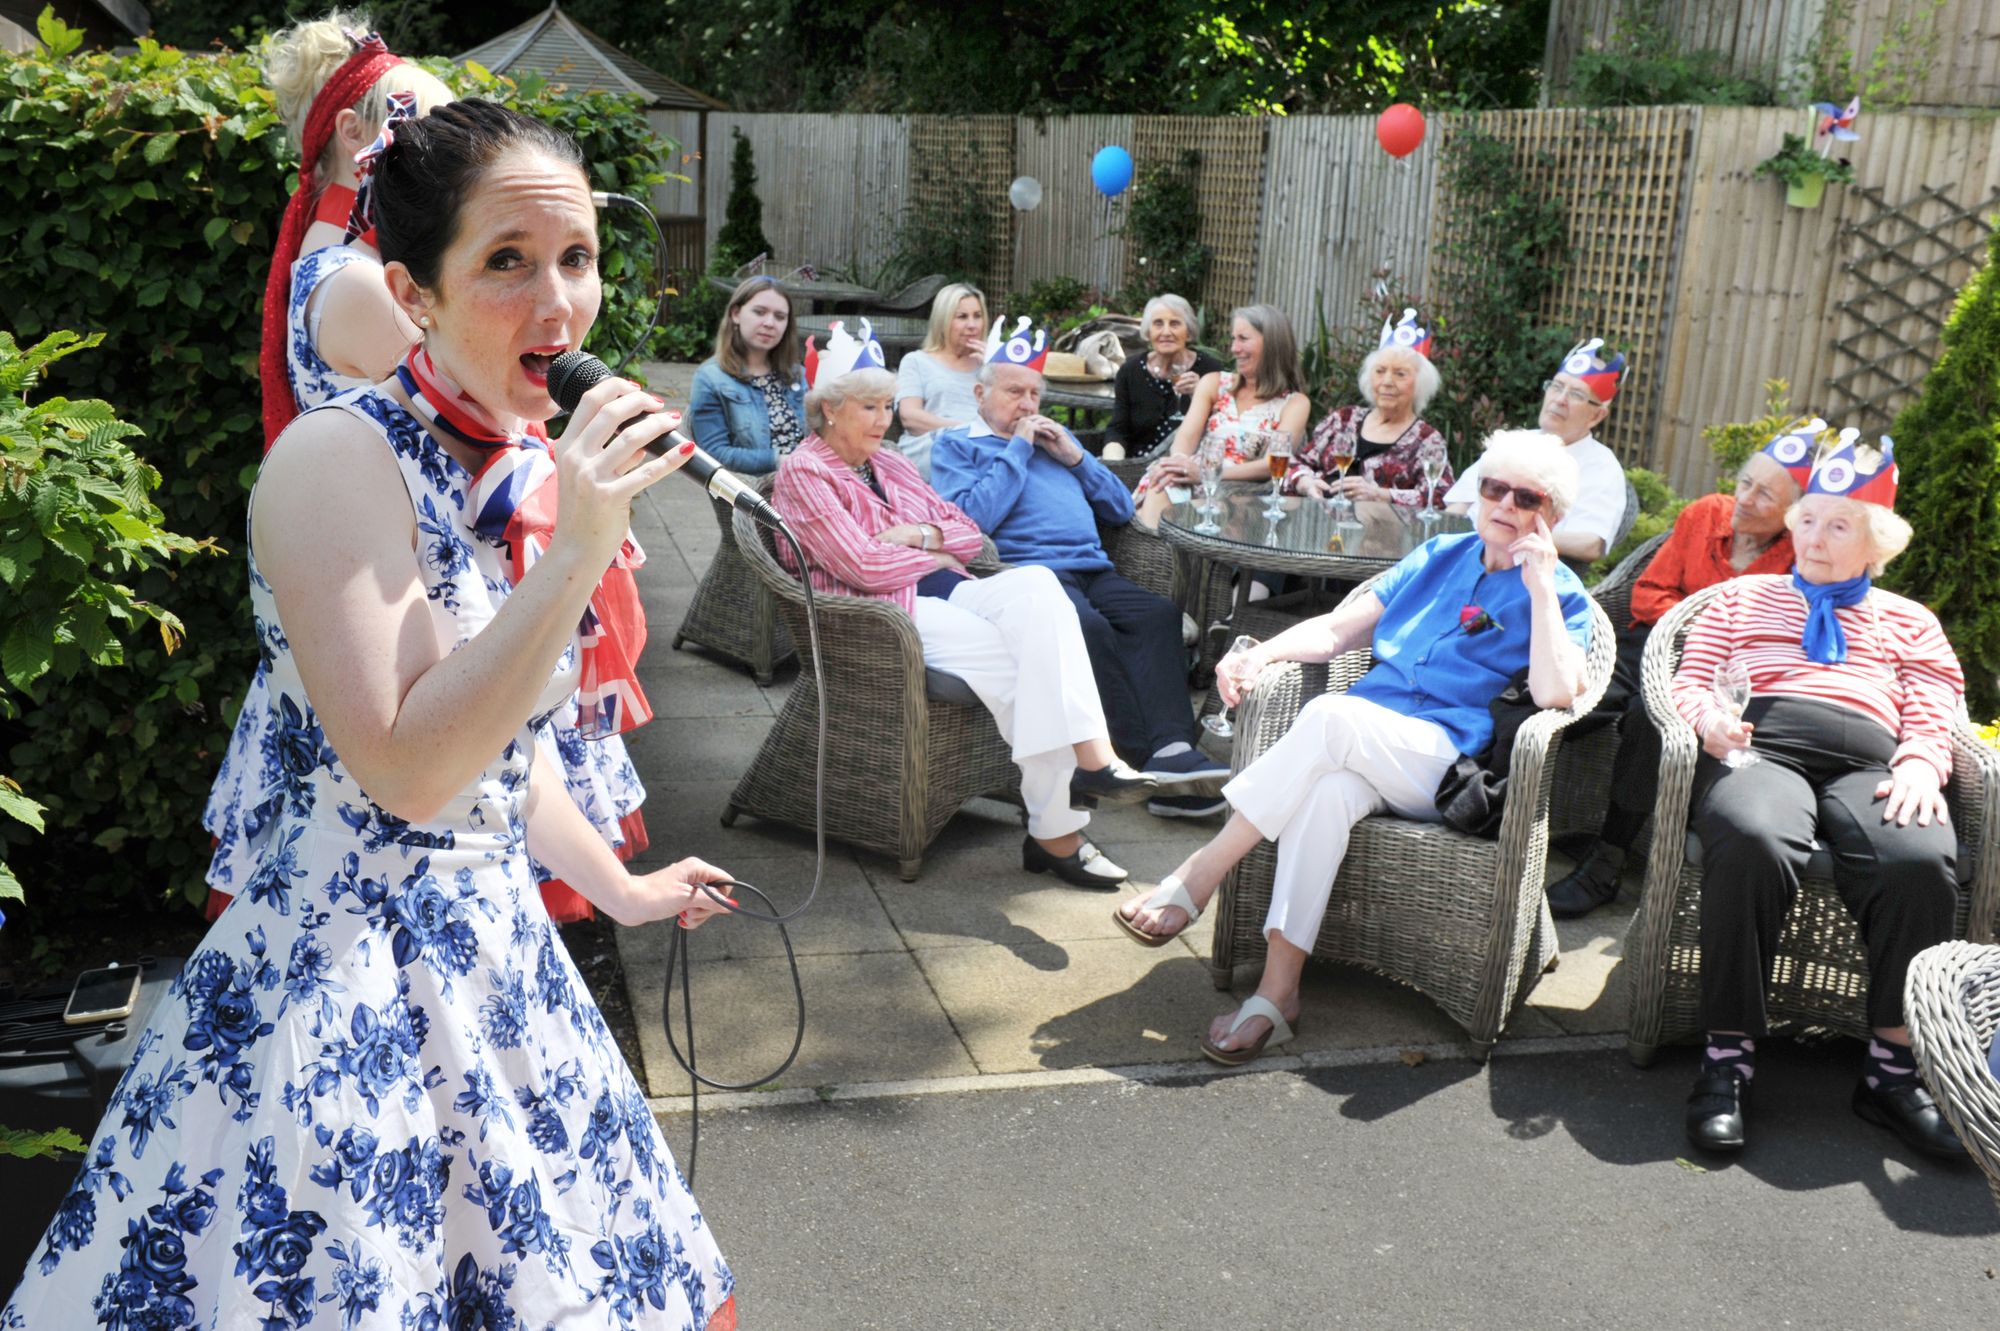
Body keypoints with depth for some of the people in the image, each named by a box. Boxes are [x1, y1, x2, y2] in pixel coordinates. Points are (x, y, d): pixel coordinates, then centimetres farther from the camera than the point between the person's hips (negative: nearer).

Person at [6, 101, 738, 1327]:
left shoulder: (531, 471, 5)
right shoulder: (338, 459, -18)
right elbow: (406, 768, -25)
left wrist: (619, 888, 23)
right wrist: (576, 555, -29)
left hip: (494, 950, 8)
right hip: (345, 980, -7)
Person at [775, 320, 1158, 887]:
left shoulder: (891, 464, 24)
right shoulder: (803, 473, -1)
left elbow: (970, 535, 19)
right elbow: (865, 565, -13)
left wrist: (923, 534, -2)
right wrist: (937, 557, 1)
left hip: (944, 590, 7)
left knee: (1036, 584, -26)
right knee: (1024, 669, -27)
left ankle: (1091, 755, -35)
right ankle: (1057, 830, -24)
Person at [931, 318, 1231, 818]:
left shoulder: (1056, 437, 32)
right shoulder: (956, 445, 16)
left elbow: (1121, 509, 25)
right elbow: (973, 518, -5)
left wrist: (1075, 457, 11)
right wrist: (1018, 449, 1)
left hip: (1093, 570, 5)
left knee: (1158, 613, -28)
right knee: (1088, 626, -37)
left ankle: (1172, 747, -42)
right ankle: (1144, 757, -37)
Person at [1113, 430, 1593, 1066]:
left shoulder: (1561, 596, 8)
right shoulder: (1440, 555, 23)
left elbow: (1556, 692, -12)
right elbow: (1339, 629, 20)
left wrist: (1540, 585, -10)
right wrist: (1263, 653, 2)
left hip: (1447, 762, -4)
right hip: (1359, 746, 4)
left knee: (1329, 715, -34)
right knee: (1329, 789, -34)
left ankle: (1199, 876, -26)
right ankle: (1277, 992, -33)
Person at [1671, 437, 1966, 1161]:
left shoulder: (1908, 620, 31)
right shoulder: (1744, 596, 30)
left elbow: (1934, 716, 17)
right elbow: (1688, 682, 19)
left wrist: (1920, 765, -6)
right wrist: (1708, 717, -6)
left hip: (1868, 765, 1)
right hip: (1758, 746, -1)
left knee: (1921, 860, -35)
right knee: (1751, 840, -39)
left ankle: (1892, 1068, -22)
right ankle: (1728, 1055, -31)